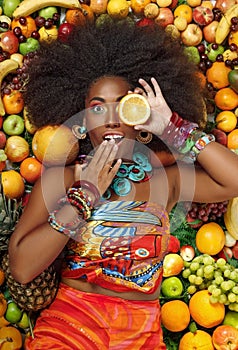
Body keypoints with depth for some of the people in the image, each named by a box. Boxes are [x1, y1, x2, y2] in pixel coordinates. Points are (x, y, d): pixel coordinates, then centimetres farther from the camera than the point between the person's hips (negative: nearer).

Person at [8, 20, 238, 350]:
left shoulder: (164, 180, 5)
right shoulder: (60, 178, 1)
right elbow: (22, 268, -9)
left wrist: (173, 128, -5)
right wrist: (85, 195, -10)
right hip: (70, 321, -2)